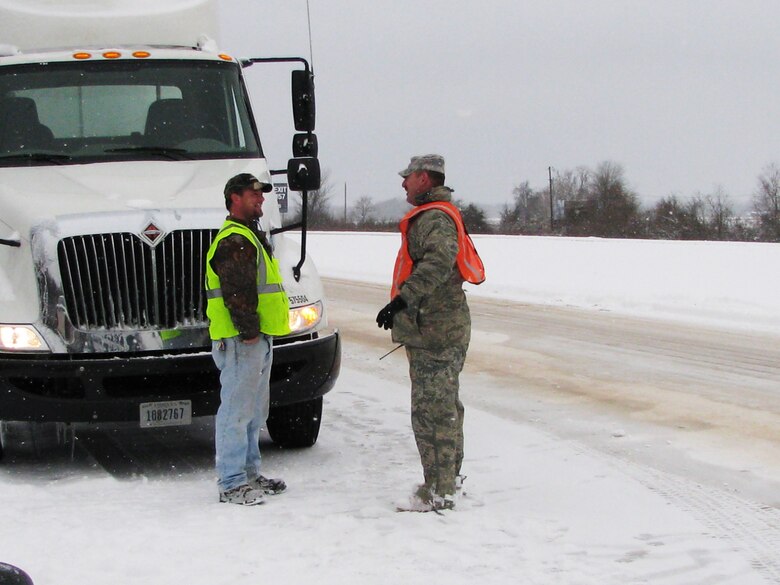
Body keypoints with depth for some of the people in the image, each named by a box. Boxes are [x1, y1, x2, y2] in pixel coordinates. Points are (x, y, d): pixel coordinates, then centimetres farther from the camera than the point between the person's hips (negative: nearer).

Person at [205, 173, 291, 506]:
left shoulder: (250, 237, 22)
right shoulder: (234, 241, -14)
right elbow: (236, 291, -23)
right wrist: (248, 330, -23)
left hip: (258, 339, 11)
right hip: (241, 340, -11)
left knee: (255, 411, 17)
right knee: (236, 411, -8)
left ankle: (249, 473, 27)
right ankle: (232, 484, -5)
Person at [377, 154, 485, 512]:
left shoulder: (434, 218, -16)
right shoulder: (438, 215, 20)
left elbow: (439, 261, -34)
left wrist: (402, 299, -41)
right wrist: (403, 307, 31)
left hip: (433, 333, -11)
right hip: (444, 329, 11)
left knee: (432, 411, -9)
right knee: (445, 407, 19)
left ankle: (438, 492, -6)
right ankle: (449, 476, 30)